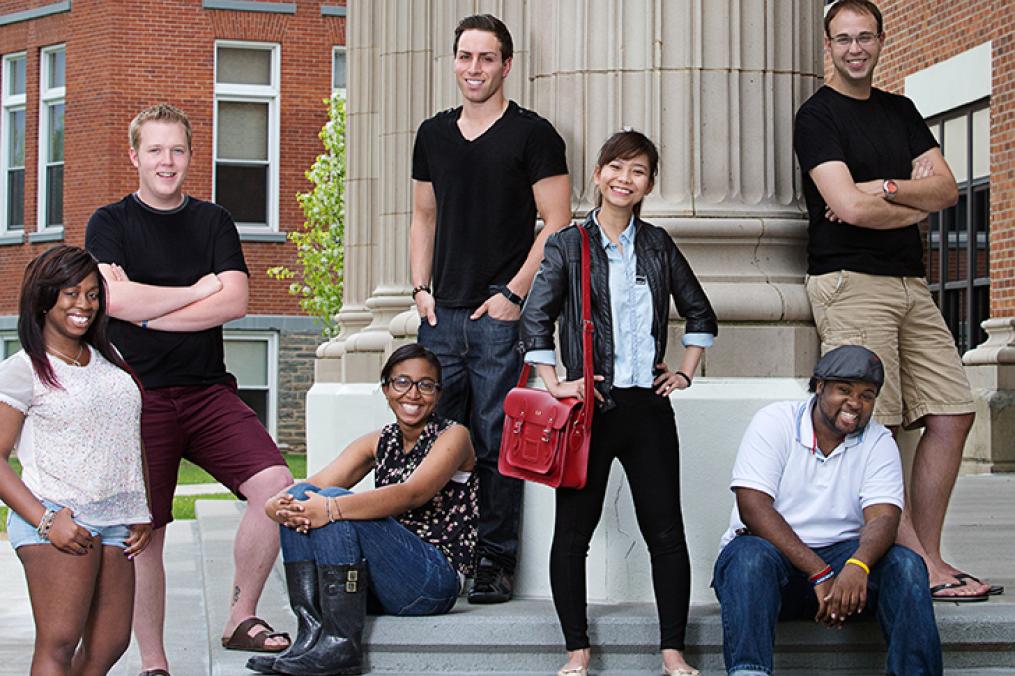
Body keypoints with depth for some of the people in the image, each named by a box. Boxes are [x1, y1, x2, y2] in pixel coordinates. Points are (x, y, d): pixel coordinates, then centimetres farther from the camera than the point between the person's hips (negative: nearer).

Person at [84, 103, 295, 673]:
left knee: (276, 486, -15)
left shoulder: (213, 221, 12)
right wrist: (199, 289, -5)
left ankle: (242, 620, 1)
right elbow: (116, 300, -13)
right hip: (141, 396, -3)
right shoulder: (110, 223, 4)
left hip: (209, 390, 3)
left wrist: (148, 310, -8)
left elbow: (235, 302, -2)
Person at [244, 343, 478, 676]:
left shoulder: (453, 436, -4)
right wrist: (280, 505, -24)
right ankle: (311, 633, -17)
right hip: (382, 585, 7)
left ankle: (341, 644, -24)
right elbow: (315, 485, 0)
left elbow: (412, 495, -23)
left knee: (335, 501, -23)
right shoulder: (378, 442, 14)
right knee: (300, 498, -9)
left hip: (436, 580, -6)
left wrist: (332, 508, -35)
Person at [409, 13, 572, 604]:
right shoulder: (434, 135, 14)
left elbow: (557, 223, -5)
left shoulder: (532, 134, -2)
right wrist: (421, 288, 8)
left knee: (496, 443, -3)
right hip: (441, 312, 5)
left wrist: (514, 294, -11)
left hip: (501, 313, -5)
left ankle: (496, 563, 5)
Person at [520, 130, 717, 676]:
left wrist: (686, 372, 12)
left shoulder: (657, 245, 11)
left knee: (666, 532, 2)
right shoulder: (567, 246, 2)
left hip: (648, 407, 3)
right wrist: (554, 385, -10)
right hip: (591, 406, -2)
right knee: (573, 532, 1)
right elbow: (535, 319, -3)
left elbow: (700, 314, 21)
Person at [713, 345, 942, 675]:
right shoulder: (774, 422, -4)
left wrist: (857, 567, -35)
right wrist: (820, 574, -24)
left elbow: (884, 517, -10)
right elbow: (752, 508, -15)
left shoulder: (879, 443, 5)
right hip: (773, 552, -2)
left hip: (841, 555, 3)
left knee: (905, 564, -23)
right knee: (750, 555, -35)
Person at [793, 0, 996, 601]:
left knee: (952, 414, 2)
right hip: (850, 279, -7)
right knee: (874, 429, -10)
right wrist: (916, 205, 0)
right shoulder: (817, 116, -1)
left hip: (911, 282, 7)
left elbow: (947, 188, 8)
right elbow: (848, 206, -14)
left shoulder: (899, 111, 20)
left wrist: (881, 189, -8)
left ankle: (926, 561, 7)